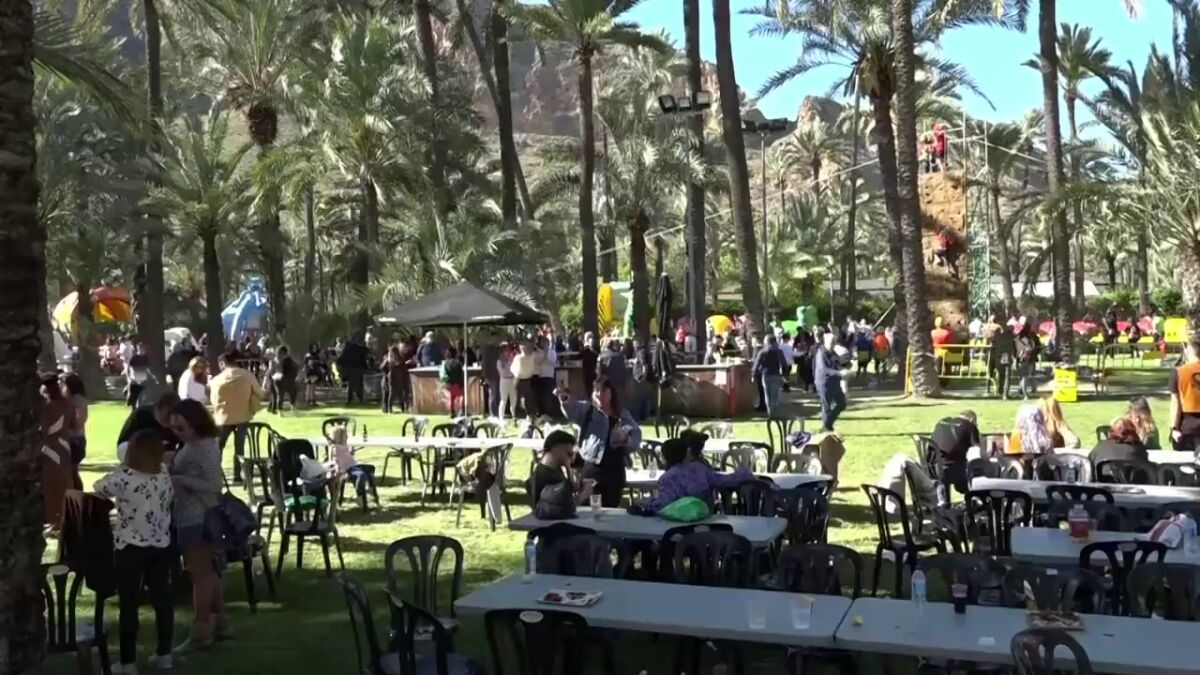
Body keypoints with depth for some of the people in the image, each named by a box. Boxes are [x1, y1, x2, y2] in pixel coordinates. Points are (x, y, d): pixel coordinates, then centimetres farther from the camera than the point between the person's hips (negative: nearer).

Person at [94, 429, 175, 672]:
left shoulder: (124, 478, -16)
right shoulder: (166, 478, -1)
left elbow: (98, 488, 1)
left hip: (130, 548, -5)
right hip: (161, 547, 5)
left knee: (129, 604, 2)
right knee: (162, 599, 11)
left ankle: (128, 662, 7)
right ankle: (164, 654, 21)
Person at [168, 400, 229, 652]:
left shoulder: (206, 446, -20)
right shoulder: (191, 445, 8)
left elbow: (214, 484, -24)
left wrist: (180, 480, -23)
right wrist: (170, 471, 4)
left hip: (198, 519, -10)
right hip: (189, 518, 10)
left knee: (200, 574, 1)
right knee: (208, 572, 18)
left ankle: (201, 633, 11)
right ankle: (219, 623, 29)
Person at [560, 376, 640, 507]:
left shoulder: (623, 415, 8)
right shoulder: (586, 409, 4)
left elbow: (636, 437, 2)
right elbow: (572, 409, -17)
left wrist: (625, 439, -20)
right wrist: (565, 400, -40)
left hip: (615, 471, 2)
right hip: (591, 468, -1)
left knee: (610, 509, 8)